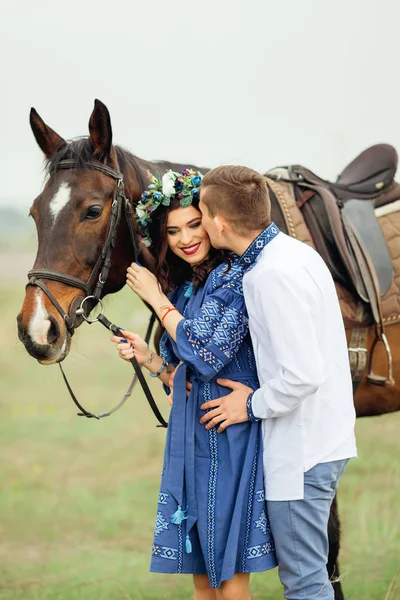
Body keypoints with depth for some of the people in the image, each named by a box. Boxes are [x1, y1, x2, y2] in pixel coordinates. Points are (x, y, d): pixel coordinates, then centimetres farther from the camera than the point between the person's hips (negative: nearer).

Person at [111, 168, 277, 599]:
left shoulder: (233, 277, -11)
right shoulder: (183, 287, 13)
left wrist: (156, 298, -10)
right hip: (191, 436, 8)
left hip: (231, 433, -8)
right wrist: (147, 358, -1)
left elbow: (207, 357, -19)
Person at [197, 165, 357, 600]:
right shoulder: (295, 252, 8)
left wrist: (253, 405, -10)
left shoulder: (272, 275, -23)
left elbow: (303, 376, -28)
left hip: (301, 450, -10)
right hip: (326, 434, 10)